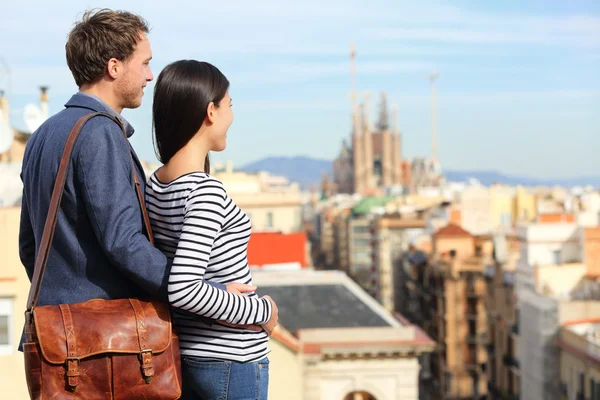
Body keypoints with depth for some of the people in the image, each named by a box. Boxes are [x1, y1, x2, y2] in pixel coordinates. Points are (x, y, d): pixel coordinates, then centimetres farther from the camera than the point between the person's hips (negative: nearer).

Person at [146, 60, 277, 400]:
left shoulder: (155, 187, 4)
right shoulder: (206, 192, -20)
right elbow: (183, 288, -28)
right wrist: (261, 312, -16)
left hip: (182, 355, 8)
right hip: (232, 360, -8)